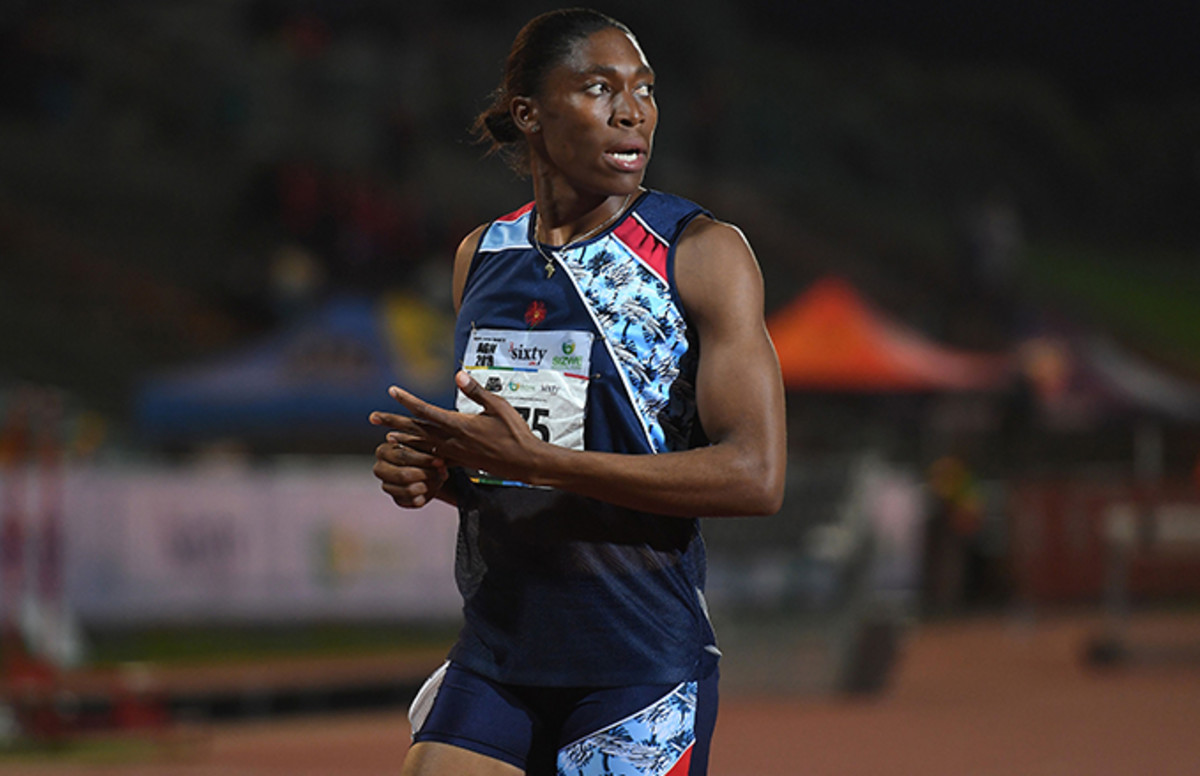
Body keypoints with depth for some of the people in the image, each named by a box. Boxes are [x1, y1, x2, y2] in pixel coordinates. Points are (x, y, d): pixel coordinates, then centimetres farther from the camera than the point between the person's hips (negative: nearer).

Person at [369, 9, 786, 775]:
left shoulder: (703, 253, -8)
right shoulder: (481, 255, 10)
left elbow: (756, 476, -17)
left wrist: (535, 461, -21)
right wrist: (432, 473, -2)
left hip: (645, 665, -5)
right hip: (495, 652, 5)